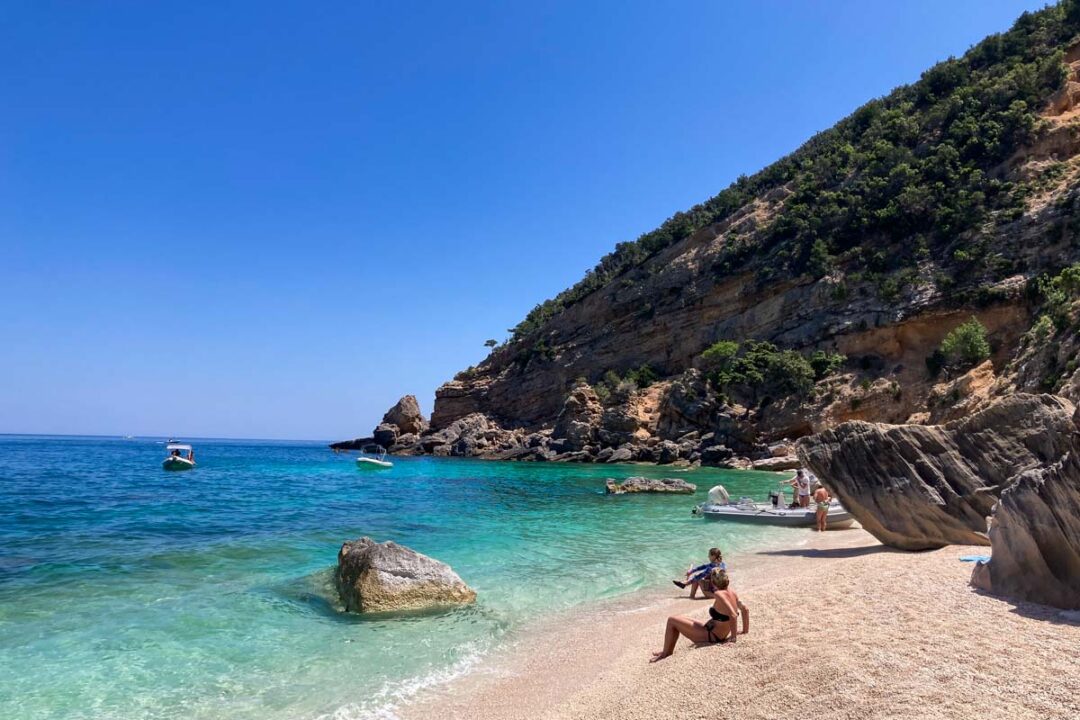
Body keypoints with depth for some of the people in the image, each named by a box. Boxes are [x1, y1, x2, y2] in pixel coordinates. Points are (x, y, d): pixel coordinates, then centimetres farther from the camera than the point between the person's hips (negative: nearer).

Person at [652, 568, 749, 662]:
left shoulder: (719, 594, -26)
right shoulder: (731, 592, -2)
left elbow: (733, 615, -34)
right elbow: (745, 609, 7)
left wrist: (734, 637, -25)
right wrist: (745, 630, 14)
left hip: (711, 636, -10)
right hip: (719, 636, 10)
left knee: (672, 620, -2)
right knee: (679, 619, 21)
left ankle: (665, 654, 12)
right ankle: (668, 651, 30)